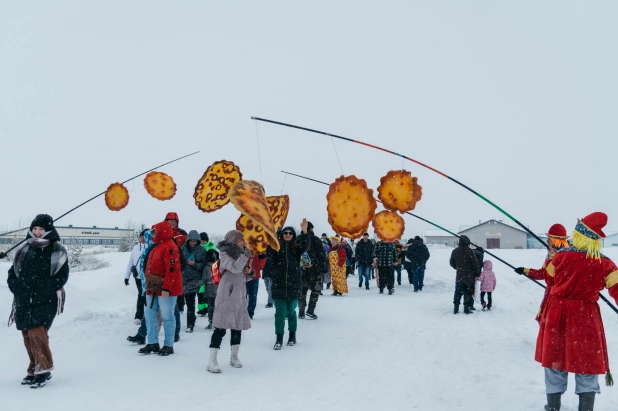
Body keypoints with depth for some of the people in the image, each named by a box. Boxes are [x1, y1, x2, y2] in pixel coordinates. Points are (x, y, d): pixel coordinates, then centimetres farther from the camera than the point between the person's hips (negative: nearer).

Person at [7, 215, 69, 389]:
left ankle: (44, 369, -4)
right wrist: (17, 287, -5)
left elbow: (61, 278, -8)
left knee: (36, 333, -16)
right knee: (28, 335, 8)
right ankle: (34, 369, 22)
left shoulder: (57, 251, -3)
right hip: (24, 301, 5)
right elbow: (12, 273, 13)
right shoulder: (24, 249, 9)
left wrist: (38, 288, -17)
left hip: (45, 301, -5)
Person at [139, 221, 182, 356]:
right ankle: (152, 343, 19)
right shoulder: (158, 246, 17)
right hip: (154, 288, 10)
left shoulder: (170, 247, -16)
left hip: (165, 290, -10)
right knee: (150, 315, 11)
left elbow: (172, 270, -22)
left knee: (167, 317, -2)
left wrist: (166, 288, -25)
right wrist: (149, 285, 23)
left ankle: (168, 346, 6)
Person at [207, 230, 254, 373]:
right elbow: (235, 268, -24)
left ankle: (234, 357, 25)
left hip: (240, 294, 7)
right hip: (226, 294, -7)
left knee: (238, 326, 11)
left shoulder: (241, 254, 13)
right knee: (221, 327, -10)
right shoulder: (225, 254, -6)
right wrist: (246, 255, -23)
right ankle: (212, 361, -7)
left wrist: (250, 272, -1)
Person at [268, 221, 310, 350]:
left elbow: (305, 247, -16)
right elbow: (269, 253, -16)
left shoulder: (296, 247, 4)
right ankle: (279, 338, 6)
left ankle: (292, 335, 26)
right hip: (279, 285, 0)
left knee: (291, 311, 9)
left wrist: (304, 232, -31)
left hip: (293, 285, 0)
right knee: (280, 312, -1)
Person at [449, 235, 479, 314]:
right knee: (468, 293, 4)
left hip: (459, 276, 4)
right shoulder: (469, 251, -13)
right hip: (469, 276, -4)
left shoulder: (455, 251, 3)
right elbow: (475, 264, -11)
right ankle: (466, 308, 4)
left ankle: (455, 308, 12)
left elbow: (452, 263, 14)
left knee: (458, 293, 12)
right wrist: (477, 274, -2)